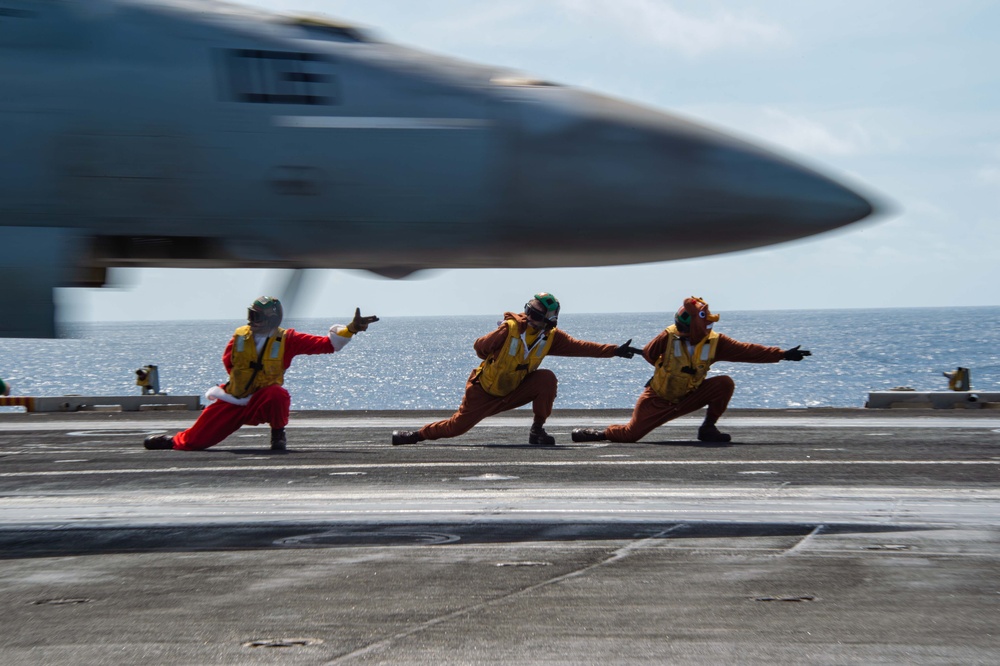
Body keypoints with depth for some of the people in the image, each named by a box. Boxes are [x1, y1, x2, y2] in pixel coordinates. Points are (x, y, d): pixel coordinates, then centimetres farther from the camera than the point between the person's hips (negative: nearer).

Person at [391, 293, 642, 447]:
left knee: (547, 378, -20)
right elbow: (480, 346, -13)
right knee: (457, 426, -5)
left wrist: (614, 350, -16)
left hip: (516, 390, 3)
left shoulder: (551, 337, -11)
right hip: (485, 391, -3)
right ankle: (415, 435, 20)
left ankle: (537, 431, -8)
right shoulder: (510, 329, -25)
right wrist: (493, 361, -25)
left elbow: (579, 347, -12)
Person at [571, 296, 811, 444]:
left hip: (690, 397, 2)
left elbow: (747, 351, -14)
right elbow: (649, 353, -2)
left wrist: (782, 354, -20)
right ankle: (600, 433, 21)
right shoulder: (669, 336, -19)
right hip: (658, 399, -2)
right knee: (630, 434, -11)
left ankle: (708, 428, -4)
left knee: (725, 383, -17)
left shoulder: (715, 342, -12)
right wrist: (676, 369, -6)